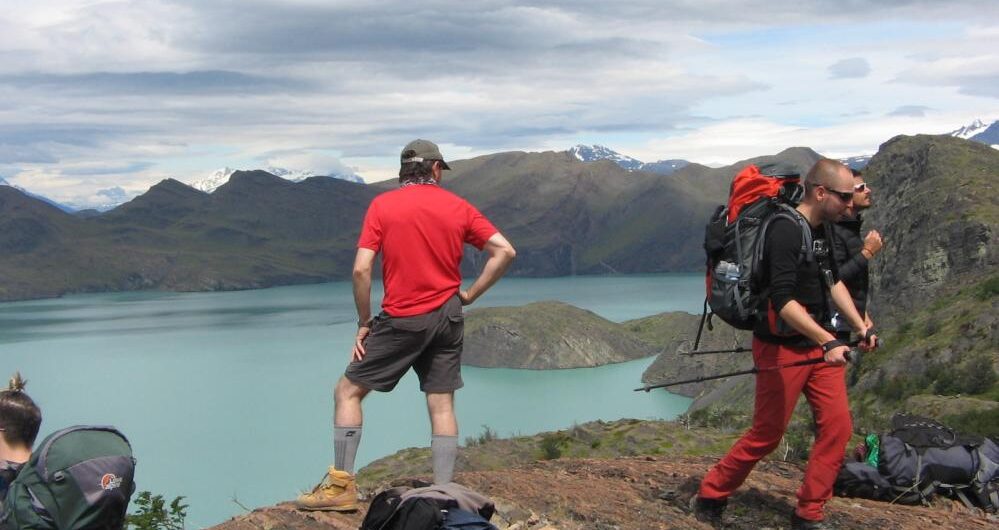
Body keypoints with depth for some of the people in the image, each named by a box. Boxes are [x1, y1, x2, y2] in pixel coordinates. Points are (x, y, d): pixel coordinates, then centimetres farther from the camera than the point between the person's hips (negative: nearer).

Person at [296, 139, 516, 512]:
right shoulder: (459, 207, 5)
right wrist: (470, 294, 5)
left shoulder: (382, 205, -4)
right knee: (442, 404, 9)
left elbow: (361, 270, -11)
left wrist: (364, 322, -1)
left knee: (348, 391, 8)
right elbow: (504, 251, -1)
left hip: (403, 320, -3)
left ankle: (341, 486, 4)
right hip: (448, 317, 4)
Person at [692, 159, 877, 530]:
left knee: (838, 427, 2)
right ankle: (709, 498, 21)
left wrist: (861, 327, 17)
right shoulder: (785, 231, -21)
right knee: (766, 436, 2)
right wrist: (828, 342, -36)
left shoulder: (821, 229, 8)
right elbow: (782, 301, -29)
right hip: (783, 349, -8)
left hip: (819, 344, 8)